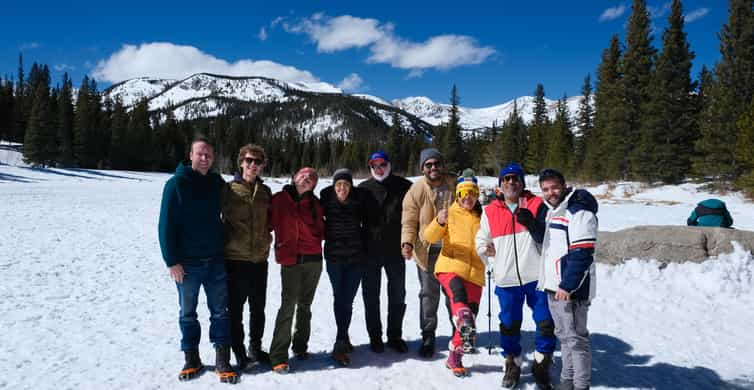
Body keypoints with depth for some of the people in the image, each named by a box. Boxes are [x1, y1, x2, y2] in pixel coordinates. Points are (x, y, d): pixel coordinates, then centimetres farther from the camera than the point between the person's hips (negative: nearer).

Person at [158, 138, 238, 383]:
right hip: (187, 262, -3)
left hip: (215, 261, 3)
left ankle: (222, 361, 15)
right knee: (188, 314, 10)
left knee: (220, 312, 5)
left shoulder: (218, 183, 5)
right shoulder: (177, 183, -7)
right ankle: (191, 359, 25)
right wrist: (171, 261, -12)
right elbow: (166, 224, -9)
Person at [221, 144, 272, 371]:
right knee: (236, 308, 4)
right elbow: (220, 218, 0)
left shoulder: (265, 192, 9)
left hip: (260, 258, 4)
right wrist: (228, 241, -4)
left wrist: (266, 236, 7)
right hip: (235, 258, -4)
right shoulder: (229, 189, -4)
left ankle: (255, 348, 31)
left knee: (258, 307, 15)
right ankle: (240, 354, 17)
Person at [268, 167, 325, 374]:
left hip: (313, 259, 4)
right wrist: (281, 249, -3)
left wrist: (318, 238, 2)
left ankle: (300, 346, 26)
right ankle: (278, 356, -5)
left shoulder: (314, 203, 10)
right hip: (291, 259, -4)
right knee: (288, 305, -10)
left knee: (305, 305, 13)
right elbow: (271, 223, 1)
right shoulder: (279, 199, 1)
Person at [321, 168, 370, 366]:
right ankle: (344, 339, 12)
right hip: (334, 256, 0)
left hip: (356, 255, 0)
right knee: (339, 298, 2)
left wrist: (364, 247, 5)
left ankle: (340, 344, 9)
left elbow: (366, 224, 8)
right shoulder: (326, 199, -5)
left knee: (347, 300, 0)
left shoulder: (359, 199, -5)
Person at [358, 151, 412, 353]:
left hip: (395, 250, 0)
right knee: (371, 295, 7)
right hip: (371, 250, 0)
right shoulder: (364, 188, 3)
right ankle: (375, 337, 20)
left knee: (397, 294, 9)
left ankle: (395, 336, 23)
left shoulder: (404, 187, 1)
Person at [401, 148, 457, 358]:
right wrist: (407, 243, -21)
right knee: (428, 294, 6)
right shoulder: (416, 190, -7)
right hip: (427, 251, -1)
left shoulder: (455, 184, -2)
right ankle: (428, 337, 18)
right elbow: (409, 222, -5)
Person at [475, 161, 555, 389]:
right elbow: (481, 241, 18)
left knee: (546, 323, 4)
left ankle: (541, 366, 25)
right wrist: (490, 256, 3)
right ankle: (512, 365, 31)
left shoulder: (537, 205, 1)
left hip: (536, 276, -1)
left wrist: (532, 224, -20)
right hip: (507, 279, 2)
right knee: (509, 325, 12)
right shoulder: (490, 211, 7)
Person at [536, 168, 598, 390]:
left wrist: (567, 286, -23)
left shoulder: (579, 212, -15)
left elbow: (582, 254, -21)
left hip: (570, 288, -9)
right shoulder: (551, 211, 15)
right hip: (553, 286, 9)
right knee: (563, 336, 18)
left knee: (576, 338, -2)